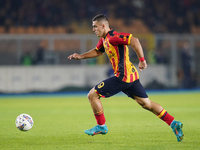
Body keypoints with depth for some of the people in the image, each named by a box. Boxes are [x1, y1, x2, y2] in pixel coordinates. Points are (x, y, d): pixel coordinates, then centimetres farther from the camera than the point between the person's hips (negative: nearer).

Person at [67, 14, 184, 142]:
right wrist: (81, 56, 22)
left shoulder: (112, 37, -15)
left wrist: (142, 60, -25)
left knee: (92, 95, -3)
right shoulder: (104, 39, 15)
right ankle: (174, 124, 8)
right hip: (131, 75, 10)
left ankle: (101, 126, 8)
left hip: (123, 77, -10)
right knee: (147, 104, 12)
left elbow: (134, 41, -25)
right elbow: (97, 51, 33)